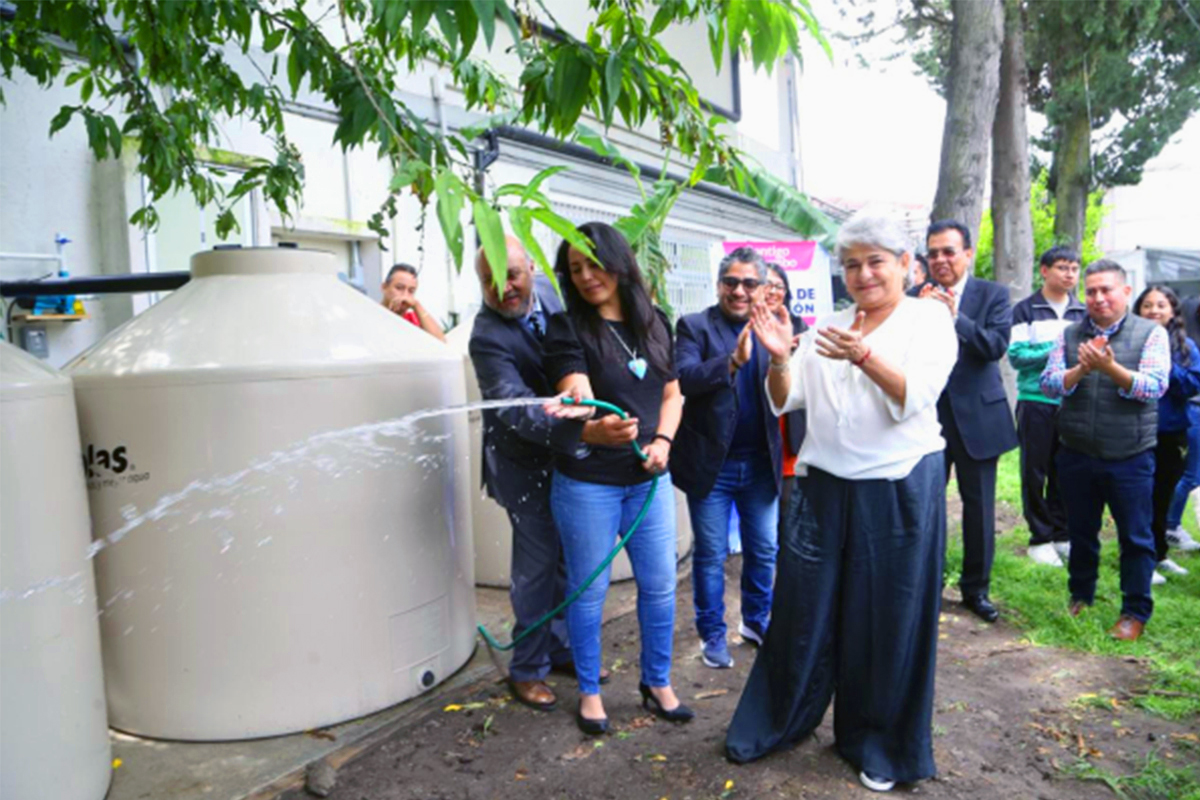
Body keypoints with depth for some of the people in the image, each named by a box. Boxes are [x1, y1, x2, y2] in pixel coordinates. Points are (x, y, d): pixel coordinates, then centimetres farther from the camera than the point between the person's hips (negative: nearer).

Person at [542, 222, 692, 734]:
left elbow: (672, 393, 12)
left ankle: (657, 683, 32)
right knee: (589, 589, 8)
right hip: (587, 481, -4)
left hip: (649, 477, 4)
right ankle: (589, 691, 28)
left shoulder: (654, 322, 5)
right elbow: (577, 397, -24)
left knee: (659, 584, 11)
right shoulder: (568, 328, -9)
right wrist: (594, 428, -46)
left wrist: (662, 440, -5)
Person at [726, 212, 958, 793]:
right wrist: (780, 357, -13)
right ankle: (777, 722, 29)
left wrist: (862, 355, -30)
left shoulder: (929, 318, -1)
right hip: (824, 487, 4)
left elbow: (915, 396, -15)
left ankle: (882, 746, 28)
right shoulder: (827, 327, 11)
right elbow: (783, 401, 7)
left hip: (900, 489, -3)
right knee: (804, 611, 9)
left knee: (888, 620, 8)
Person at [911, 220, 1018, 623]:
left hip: (977, 416, 0)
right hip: (928, 415, 1)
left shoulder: (993, 295, -1)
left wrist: (955, 317, -27)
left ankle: (976, 588, 25)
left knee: (978, 506, 9)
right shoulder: (916, 296, 1)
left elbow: (997, 346, -15)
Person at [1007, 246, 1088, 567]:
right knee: (1035, 471, 2)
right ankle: (1040, 538, 11)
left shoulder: (1083, 312, 13)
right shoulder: (1025, 310, 0)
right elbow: (1016, 356, -8)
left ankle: (1061, 535, 20)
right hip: (1036, 400, -3)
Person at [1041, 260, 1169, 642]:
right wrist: (1080, 370, -21)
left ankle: (1135, 611, 21)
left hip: (1130, 457, -2)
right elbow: (1048, 383, -3)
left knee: (1135, 537, 7)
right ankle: (1080, 596, 34)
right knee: (1081, 532, 16)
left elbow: (1155, 386, -13)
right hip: (1077, 455, 3)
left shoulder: (1151, 333, -2)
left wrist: (1110, 368, -28)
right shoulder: (1069, 335, 4)